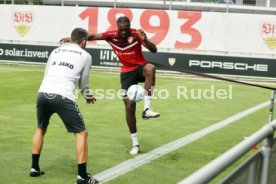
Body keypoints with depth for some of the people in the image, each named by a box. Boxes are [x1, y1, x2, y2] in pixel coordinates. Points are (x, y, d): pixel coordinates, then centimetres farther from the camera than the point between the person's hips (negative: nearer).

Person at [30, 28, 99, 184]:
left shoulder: (56, 51, 23)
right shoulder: (85, 55, 12)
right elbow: (83, 83, 18)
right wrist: (89, 96, 38)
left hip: (43, 93, 5)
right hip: (63, 97, -5)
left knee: (41, 129, 29)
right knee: (82, 133, 6)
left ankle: (35, 168, 32)